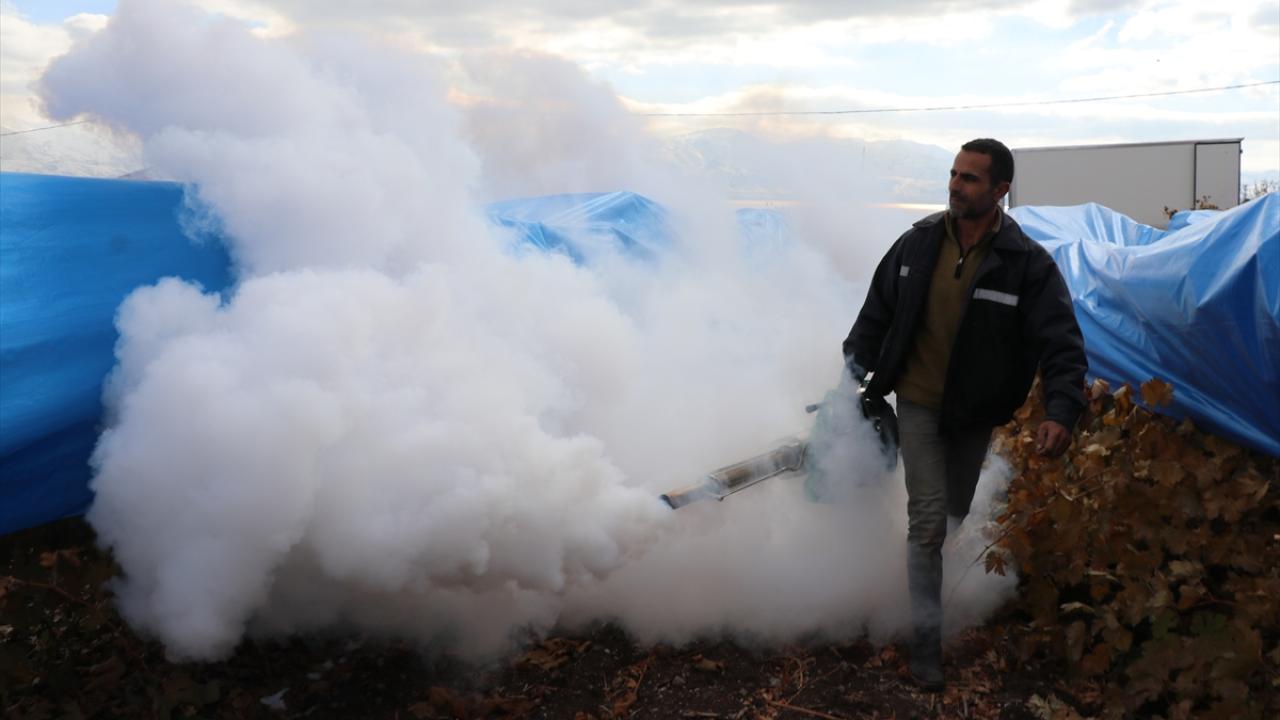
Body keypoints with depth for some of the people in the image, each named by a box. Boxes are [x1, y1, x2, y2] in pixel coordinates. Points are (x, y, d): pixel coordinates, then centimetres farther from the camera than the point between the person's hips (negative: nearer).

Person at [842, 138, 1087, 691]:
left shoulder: (1028, 264, -15)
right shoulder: (918, 243, -7)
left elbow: (1062, 345, -18)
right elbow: (878, 309, 6)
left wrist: (1060, 411, -31)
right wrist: (859, 361, 1)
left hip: (978, 415, 0)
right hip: (919, 403, 0)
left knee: (961, 516, 19)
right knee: (928, 521, -5)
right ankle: (926, 636, 7)